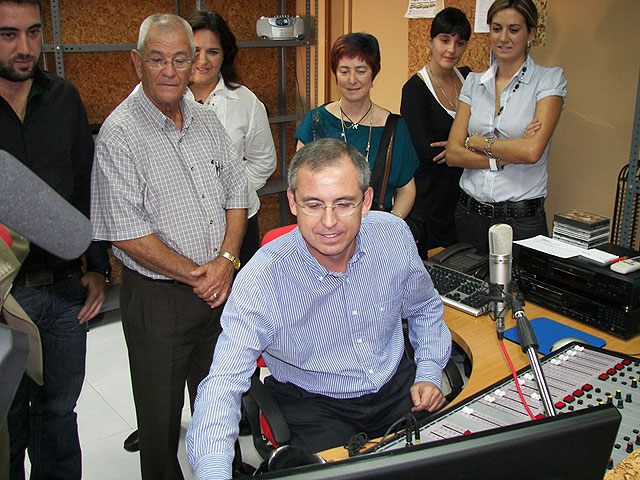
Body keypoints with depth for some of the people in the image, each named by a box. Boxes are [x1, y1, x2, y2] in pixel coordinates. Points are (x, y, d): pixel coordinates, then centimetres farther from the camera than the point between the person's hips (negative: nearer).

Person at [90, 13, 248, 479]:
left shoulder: (206, 119, 6)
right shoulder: (119, 133, -13)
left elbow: (236, 191, 7)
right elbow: (127, 232, -17)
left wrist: (226, 259, -7)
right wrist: (195, 275, -15)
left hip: (220, 285, 6)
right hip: (157, 296, -5)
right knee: (161, 412, 10)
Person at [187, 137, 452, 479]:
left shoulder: (394, 235, -11)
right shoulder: (261, 281, -24)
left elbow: (424, 309, 10)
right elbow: (223, 384, -28)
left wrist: (429, 373, -2)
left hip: (397, 385, 4)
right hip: (313, 406, -3)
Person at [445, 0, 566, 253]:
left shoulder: (549, 79, -4)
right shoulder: (474, 82, 7)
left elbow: (532, 151, -18)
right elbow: (452, 154, -1)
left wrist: (475, 142, -7)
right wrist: (503, 156, -14)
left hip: (522, 220, -4)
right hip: (470, 212, 4)